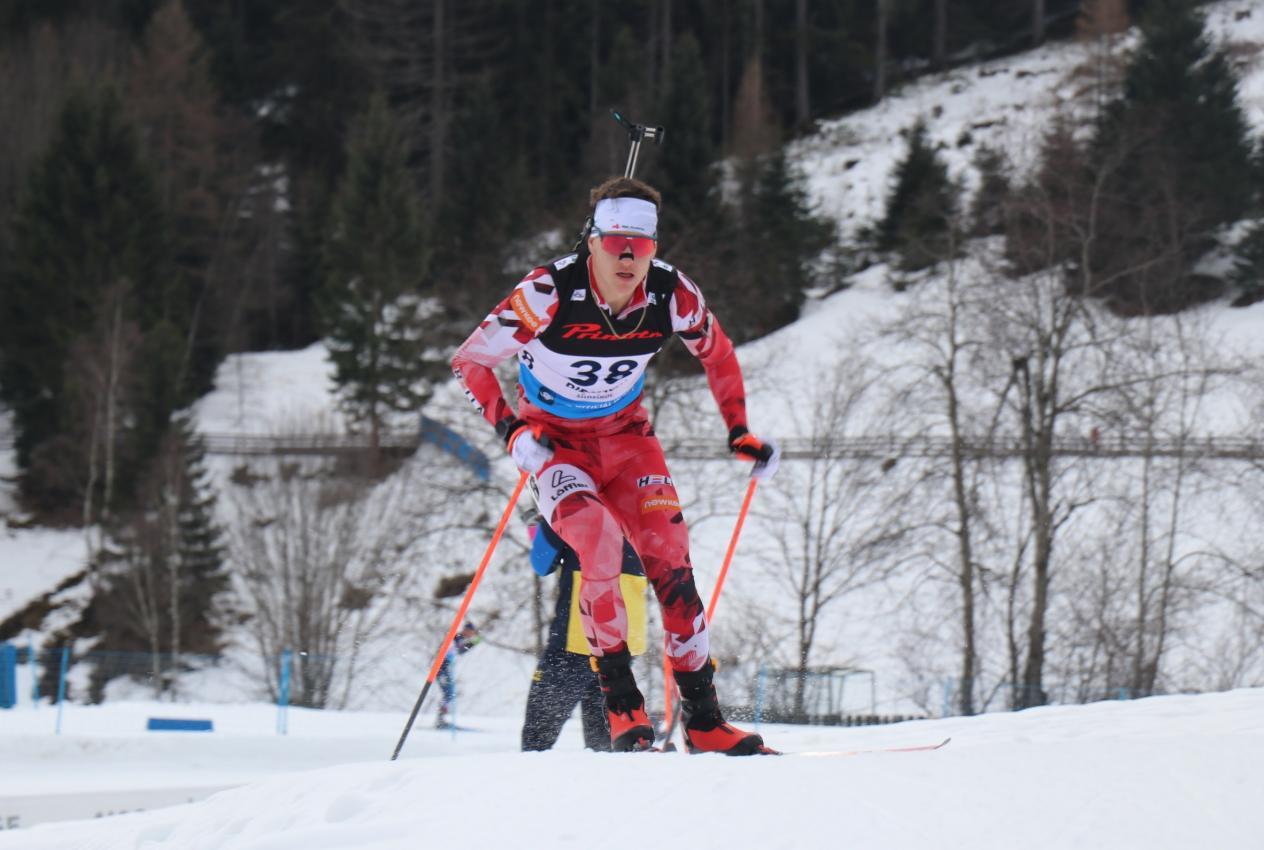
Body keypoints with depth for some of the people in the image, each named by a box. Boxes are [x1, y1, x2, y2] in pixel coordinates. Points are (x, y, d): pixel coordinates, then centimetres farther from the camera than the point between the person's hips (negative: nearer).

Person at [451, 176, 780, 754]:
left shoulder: (672, 295, -15)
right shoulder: (549, 293, -26)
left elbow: (718, 354, 7)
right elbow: (470, 360, -16)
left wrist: (740, 432, 1)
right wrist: (510, 430, -27)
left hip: (626, 435, 3)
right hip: (554, 440, -3)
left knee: (669, 558, -11)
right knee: (599, 543, -28)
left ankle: (703, 720, -6)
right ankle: (621, 704, -18)